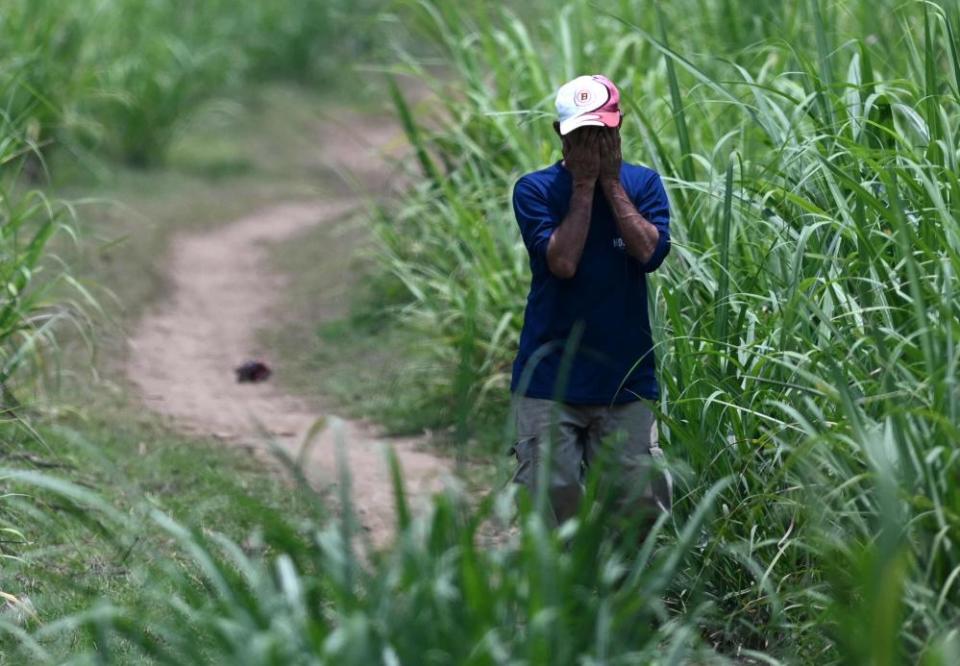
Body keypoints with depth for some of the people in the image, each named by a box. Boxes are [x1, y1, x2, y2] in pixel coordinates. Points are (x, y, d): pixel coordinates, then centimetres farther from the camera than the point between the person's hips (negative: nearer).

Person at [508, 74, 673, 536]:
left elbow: (650, 251, -11)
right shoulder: (536, 190, -1)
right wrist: (584, 186, -10)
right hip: (550, 376, -2)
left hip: (626, 377, 2)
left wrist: (611, 182, -8)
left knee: (640, 500, -1)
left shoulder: (642, 183, 6)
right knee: (553, 495, -6)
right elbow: (562, 262, -15)